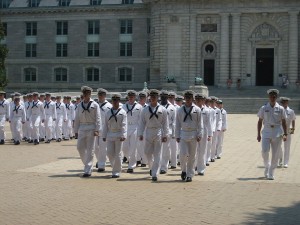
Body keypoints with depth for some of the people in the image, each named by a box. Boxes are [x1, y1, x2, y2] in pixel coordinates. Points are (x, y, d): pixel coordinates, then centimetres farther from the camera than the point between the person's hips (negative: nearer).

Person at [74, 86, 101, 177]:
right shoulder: (80, 105, 11)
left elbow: (98, 118, -3)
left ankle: (88, 170, 0)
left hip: (91, 129, -4)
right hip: (82, 129, 4)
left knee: (90, 150, -2)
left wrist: (97, 130, -11)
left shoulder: (95, 105, 0)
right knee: (80, 148, 2)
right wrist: (76, 131, 9)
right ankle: (87, 165, 23)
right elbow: (77, 119, 13)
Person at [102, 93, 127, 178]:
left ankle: (117, 172, 8)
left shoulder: (122, 112, -2)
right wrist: (104, 135, 7)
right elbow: (105, 125, 12)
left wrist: (123, 135, -17)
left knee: (118, 154, 0)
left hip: (118, 135, -4)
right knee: (110, 153, 2)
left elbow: (124, 125, -8)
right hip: (110, 135, 4)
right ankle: (115, 168, 24)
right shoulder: (108, 112, 10)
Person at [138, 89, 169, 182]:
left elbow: (165, 123, 2)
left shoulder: (162, 110, 1)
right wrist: (140, 134, 0)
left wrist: (165, 135, -3)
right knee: (148, 153, 7)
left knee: (157, 154, -1)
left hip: (159, 133, -2)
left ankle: (154, 174, 1)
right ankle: (152, 167, 34)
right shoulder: (145, 110, 5)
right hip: (148, 132, 2)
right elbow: (142, 123, 7)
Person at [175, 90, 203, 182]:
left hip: (193, 135, 0)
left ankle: (190, 175, 12)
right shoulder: (180, 110, 7)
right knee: (183, 154, -10)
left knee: (192, 156, 3)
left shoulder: (197, 110, 3)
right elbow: (178, 124, 9)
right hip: (183, 134, 0)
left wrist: (199, 135, -3)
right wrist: (177, 136, 4)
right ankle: (183, 170, 14)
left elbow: (200, 123, 4)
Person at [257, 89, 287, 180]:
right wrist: (258, 134, 3)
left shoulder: (280, 109, 5)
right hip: (266, 131, 0)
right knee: (264, 150, -15)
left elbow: (283, 122, 6)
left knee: (275, 154, 0)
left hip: (277, 133, 0)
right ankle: (267, 165, 14)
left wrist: (285, 134, -3)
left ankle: (271, 173, 11)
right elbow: (260, 121, 8)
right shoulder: (263, 108, 5)